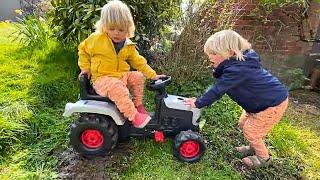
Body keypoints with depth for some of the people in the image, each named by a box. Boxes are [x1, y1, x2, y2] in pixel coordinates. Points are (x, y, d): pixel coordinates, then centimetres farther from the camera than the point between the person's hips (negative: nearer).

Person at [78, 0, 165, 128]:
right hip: (102, 78, -5)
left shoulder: (128, 46, 4)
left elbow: (138, 62, 8)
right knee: (117, 88, -34)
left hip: (122, 75, 6)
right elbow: (83, 49, 8)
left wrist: (152, 75, 3)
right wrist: (85, 67, 0)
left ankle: (138, 105, 12)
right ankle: (133, 116, -26)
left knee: (138, 77, -3)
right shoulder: (96, 39, -7)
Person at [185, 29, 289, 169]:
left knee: (250, 130, 2)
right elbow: (218, 86, 0)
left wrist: (198, 103, -17)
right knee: (243, 124, 17)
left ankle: (263, 158, 28)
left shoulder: (237, 69, -33)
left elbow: (217, 90, -27)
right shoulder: (237, 62, -3)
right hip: (264, 99, 9)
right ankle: (254, 148, 41)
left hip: (274, 103, -9)